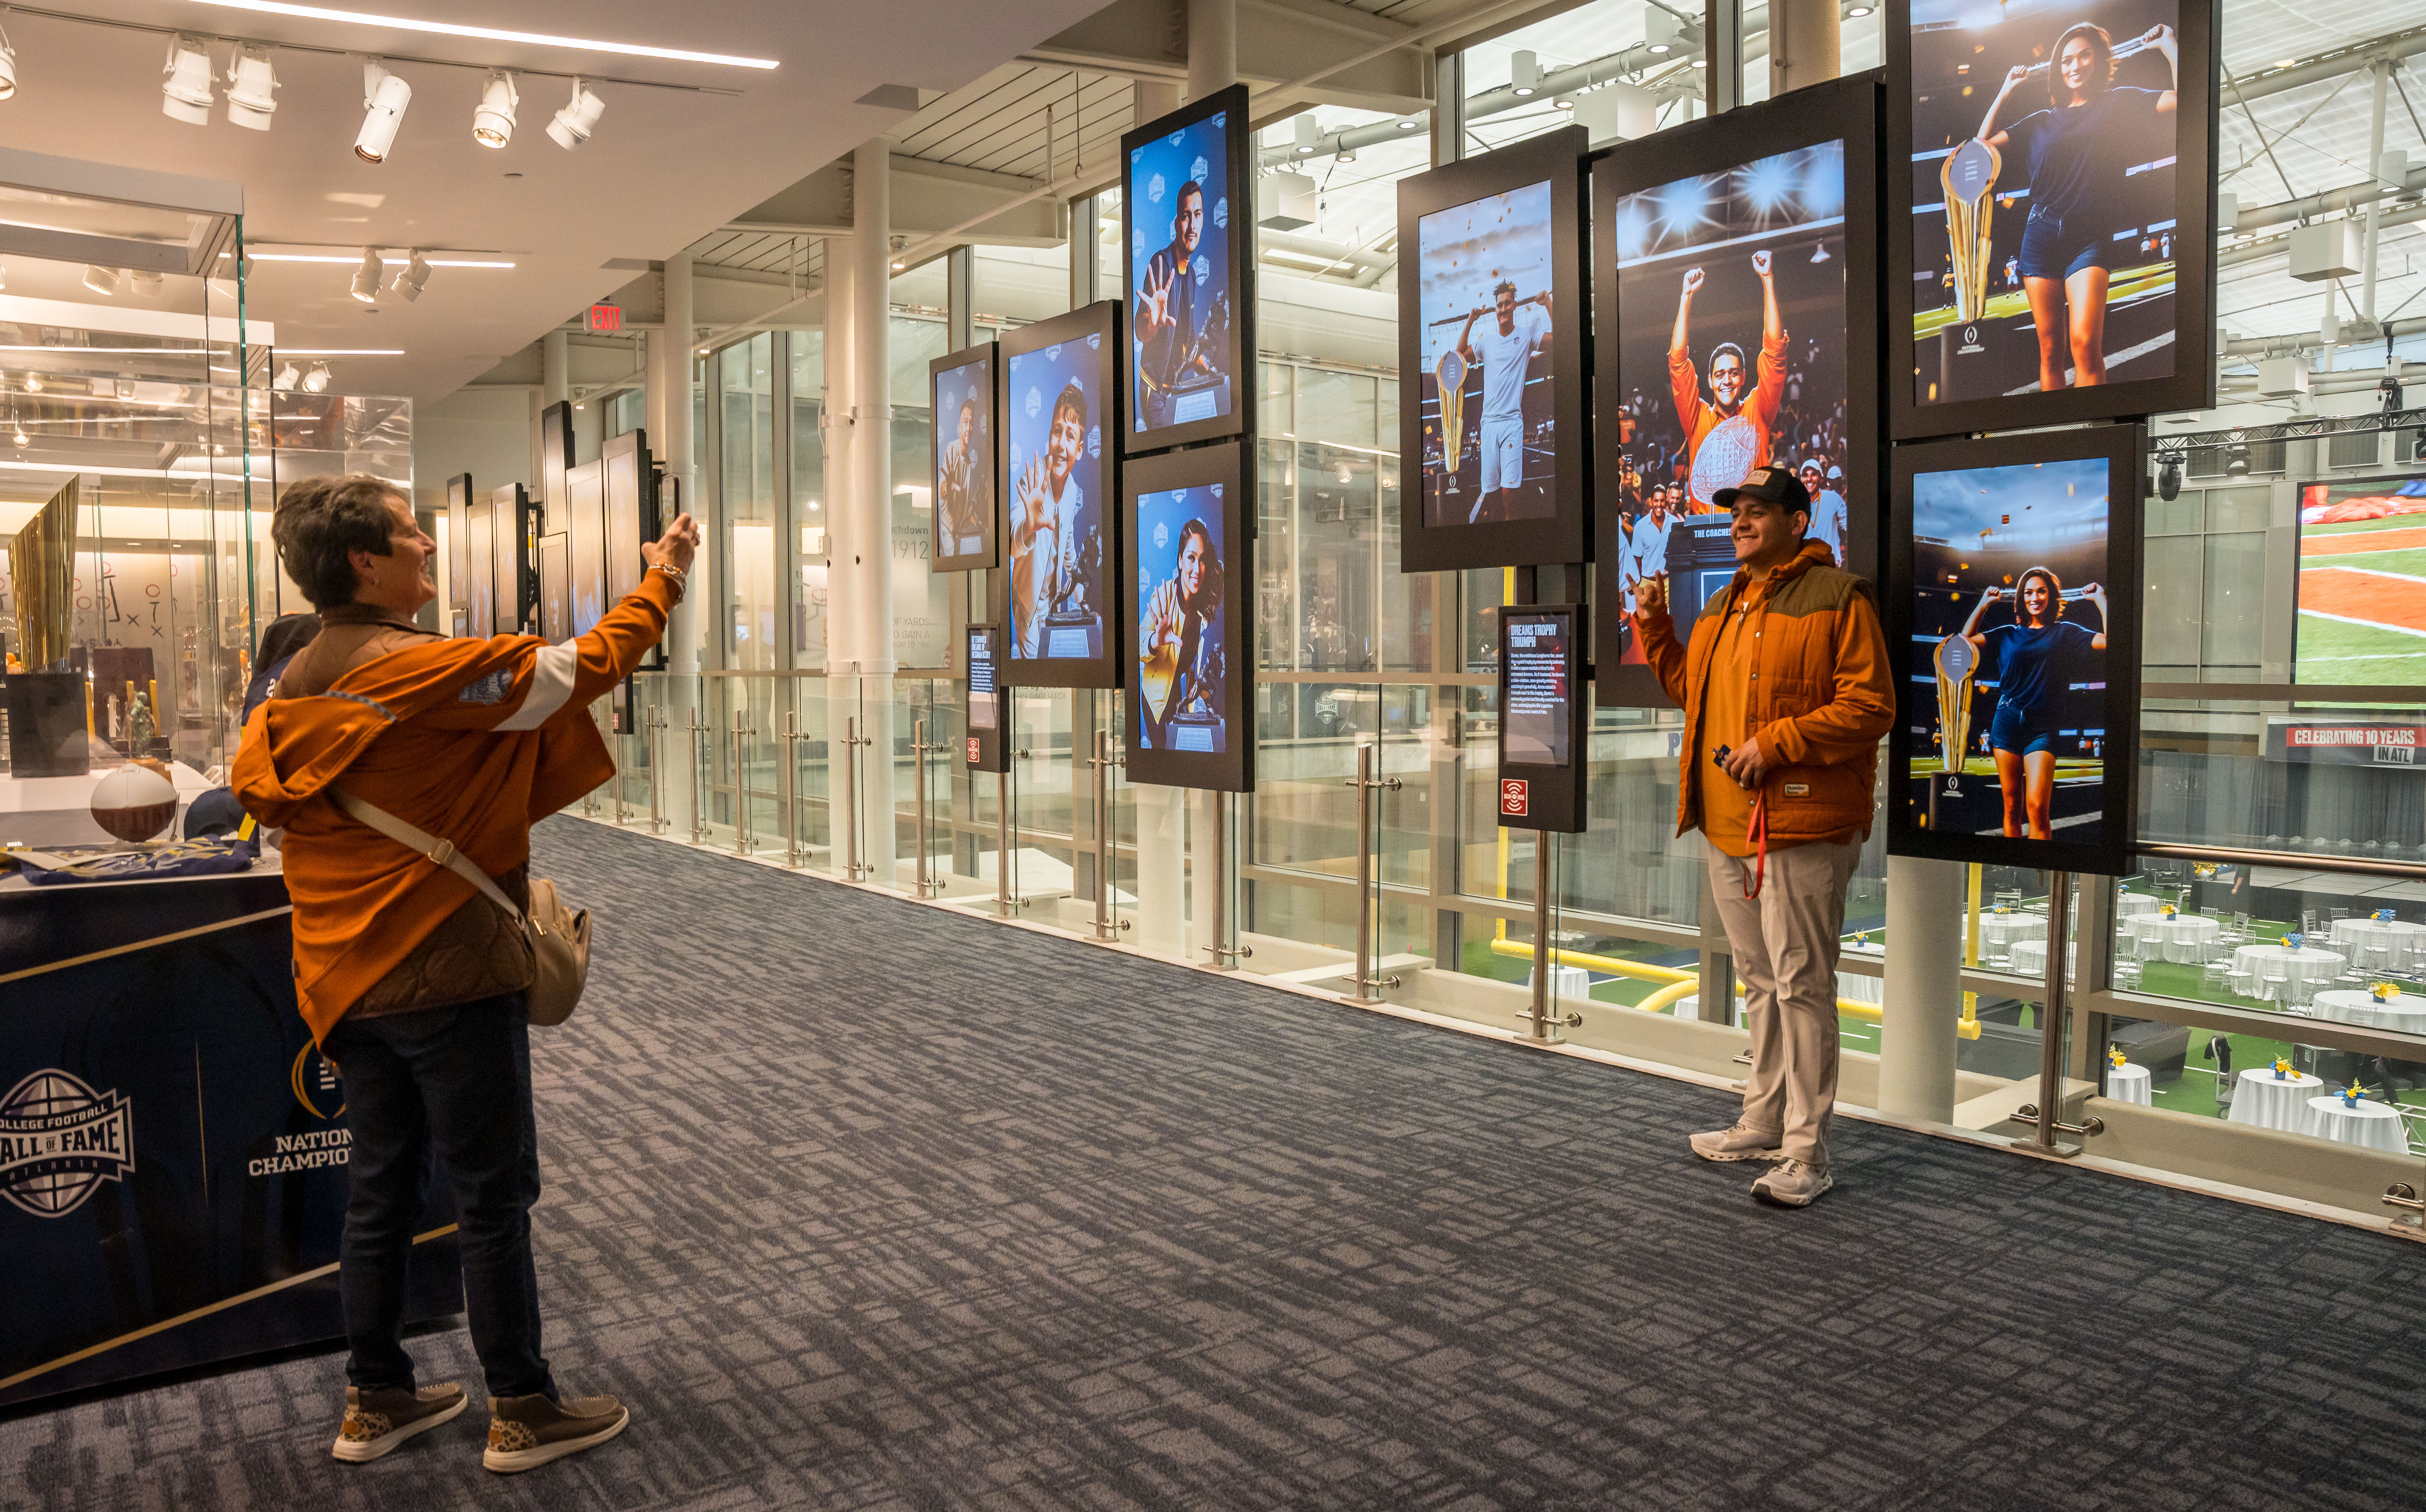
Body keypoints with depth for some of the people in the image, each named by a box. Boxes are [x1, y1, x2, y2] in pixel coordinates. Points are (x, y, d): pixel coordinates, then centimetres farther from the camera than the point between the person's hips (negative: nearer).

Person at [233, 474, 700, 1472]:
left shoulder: (296, 687, 7)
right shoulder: (425, 671, -19)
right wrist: (661, 581, -2)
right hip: (451, 978, -8)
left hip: (352, 981, 8)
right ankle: (522, 1413, 14)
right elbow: (584, 669, -15)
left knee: (381, 1194, 17)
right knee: (495, 1199, 3)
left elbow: (258, 788, 16)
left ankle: (376, 1404, 29)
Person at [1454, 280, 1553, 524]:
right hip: (1488, 421, 3)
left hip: (1513, 421, -3)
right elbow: (1461, 355, 26)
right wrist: (1470, 322, 19)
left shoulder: (1527, 334, 6)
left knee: (1509, 489, -12)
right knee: (1488, 488, -2)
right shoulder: (1486, 341, 15)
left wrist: (1547, 304, -5)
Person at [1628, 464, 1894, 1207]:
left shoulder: (1836, 597, -9)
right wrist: (1655, 630, 14)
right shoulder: (1723, 607, 18)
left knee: (1801, 986, -4)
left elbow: (1870, 706, -15)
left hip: (1802, 826, -8)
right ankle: (1762, 1124, 30)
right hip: (1728, 825, 9)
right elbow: (1691, 690, 26)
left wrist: (1776, 743, -21)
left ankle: (1807, 1154, 4)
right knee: (1760, 983, 18)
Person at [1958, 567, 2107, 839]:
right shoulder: (2008, 634, 14)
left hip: (2042, 726, -2)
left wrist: (2101, 600, -1)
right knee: (2012, 807, 5)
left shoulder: (2064, 633, 7)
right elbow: (1967, 640, 12)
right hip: (2007, 722, 2)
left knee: (2037, 808, -15)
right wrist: (1984, 603, 12)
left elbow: (2111, 641, -3)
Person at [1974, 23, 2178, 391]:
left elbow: (2184, 96, -1)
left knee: (2085, 343, -22)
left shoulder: (2119, 104, 10)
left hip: (2089, 237, -3)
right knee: (2050, 350, -1)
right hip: (2042, 235, 3)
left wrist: (2168, 44, 2)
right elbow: (1984, 142, 17)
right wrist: (2007, 90, 18)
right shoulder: (2042, 121, 18)